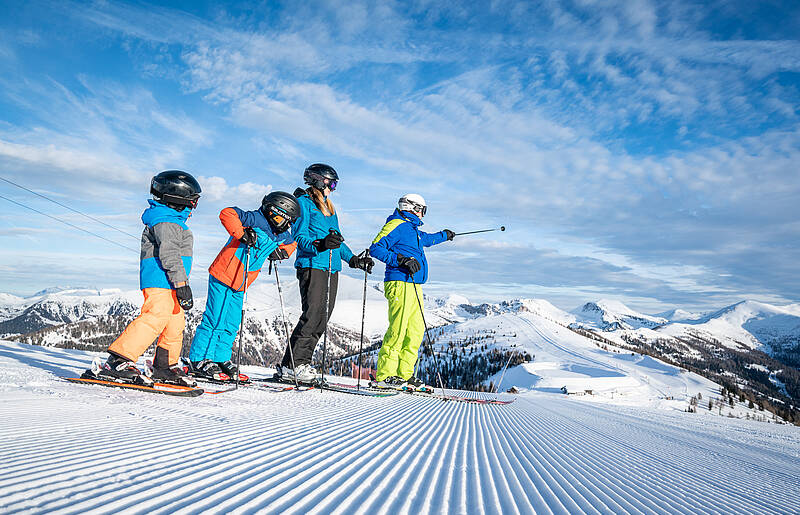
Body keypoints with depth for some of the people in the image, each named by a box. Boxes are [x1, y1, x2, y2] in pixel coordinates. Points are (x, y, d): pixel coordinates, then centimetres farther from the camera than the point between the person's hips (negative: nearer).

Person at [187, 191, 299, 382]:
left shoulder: (282, 235, 10)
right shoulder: (256, 220, -15)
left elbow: (291, 243, 31)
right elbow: (227, 214, -24)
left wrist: (281, 252, 11)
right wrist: (242, 233, -31)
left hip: (239, 284, 8)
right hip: (223, 276, -8)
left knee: (231, 325, 11)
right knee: (215, 319, -5)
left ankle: (221, 359, 22)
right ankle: (200, 361, 4)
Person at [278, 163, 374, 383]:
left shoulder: (329, 207, 25)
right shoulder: (303, 202, 0)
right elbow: (299, 236, -11)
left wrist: (353, 259, 19)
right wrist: (319, 244, -29)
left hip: (331, 268, 8)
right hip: (311, 265, -8)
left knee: (322, 318, 3)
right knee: (312, 315, -15)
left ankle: (301, 363, 9)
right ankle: (291, 365, -8)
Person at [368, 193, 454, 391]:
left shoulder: (413, 230, 26)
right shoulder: (396, 225, -3)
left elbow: (427, 239, 49)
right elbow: (375, 248, -13)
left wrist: (444, 235, 64)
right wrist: (401, 259, -20)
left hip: (414, 286, 10)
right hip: (400, 283, -10)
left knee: (416, 330, 5)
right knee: (398, 329, -14)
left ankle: (404, 374, 10)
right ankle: (384, 376, -10)